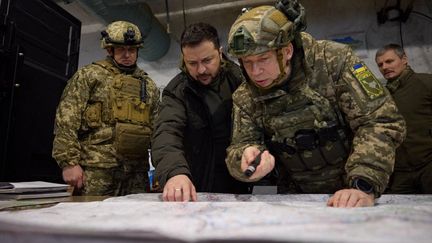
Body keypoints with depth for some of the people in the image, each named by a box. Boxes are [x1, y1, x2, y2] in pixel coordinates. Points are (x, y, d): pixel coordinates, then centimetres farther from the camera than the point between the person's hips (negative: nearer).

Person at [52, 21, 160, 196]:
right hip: (96, 169, -3)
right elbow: (66, 120, -3)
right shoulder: (89, 75, 5)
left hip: (137, 172, 4)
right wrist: (69, 162, -11)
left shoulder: (149, 85, 17)